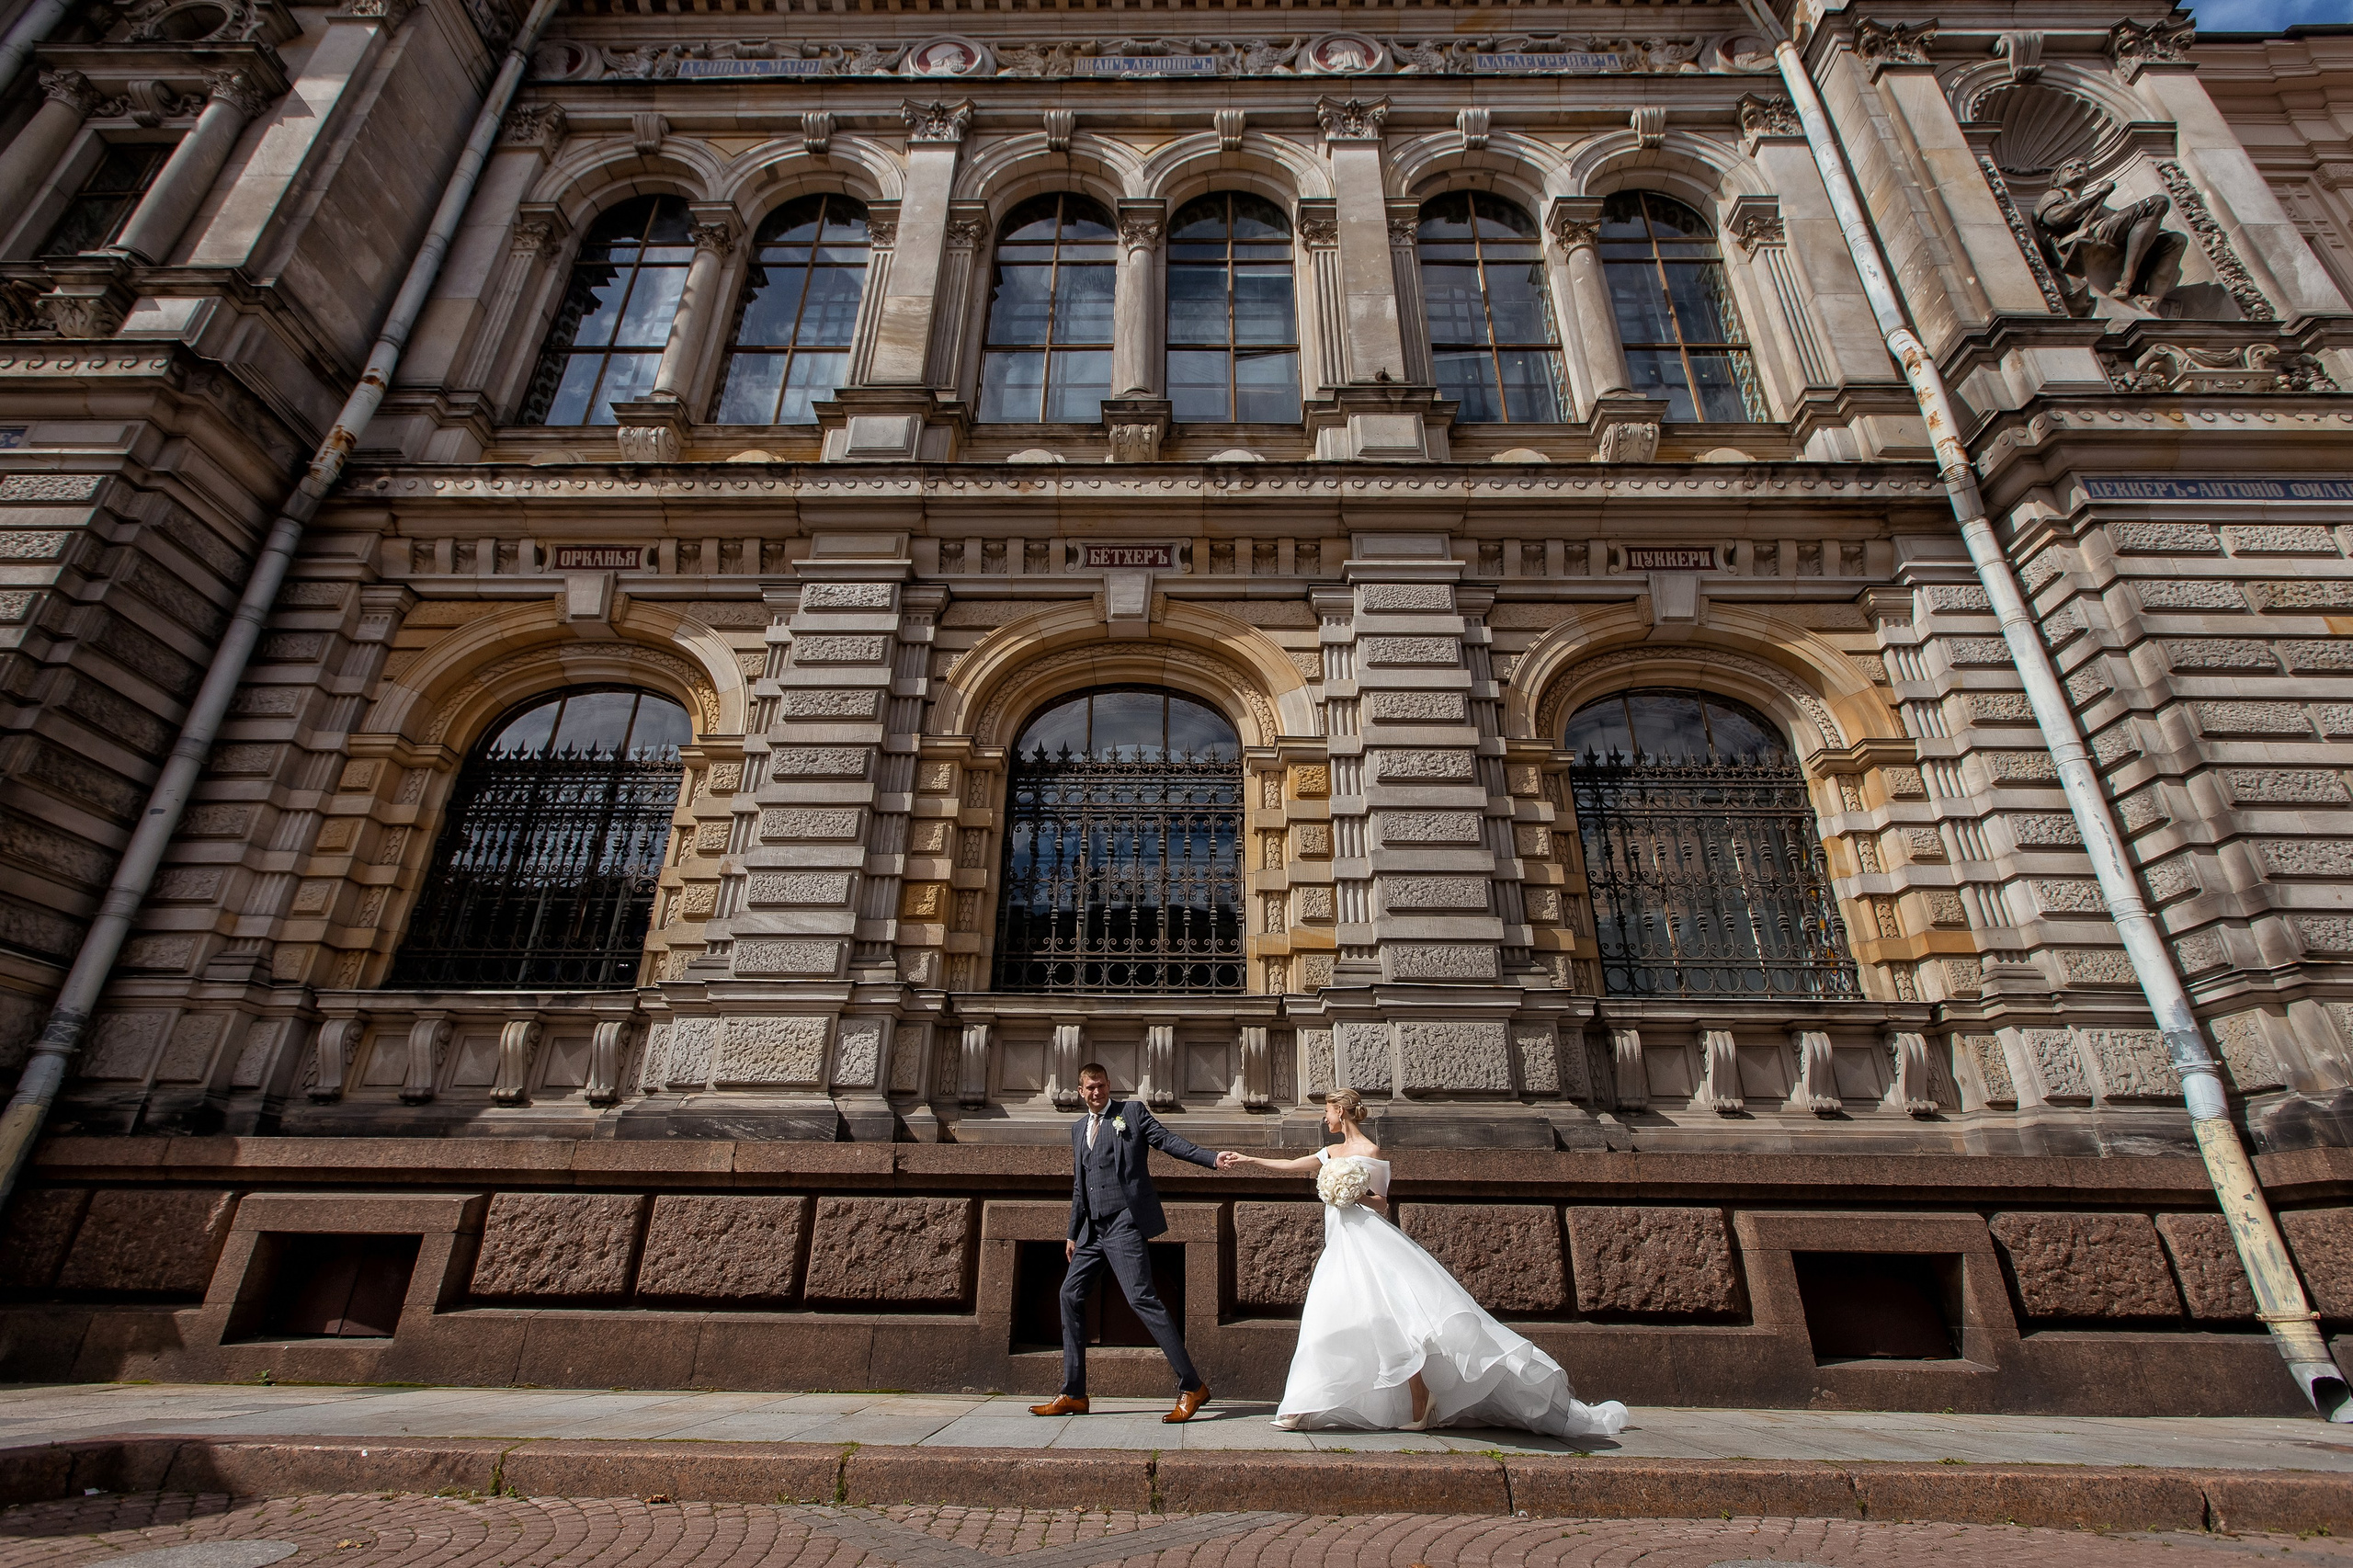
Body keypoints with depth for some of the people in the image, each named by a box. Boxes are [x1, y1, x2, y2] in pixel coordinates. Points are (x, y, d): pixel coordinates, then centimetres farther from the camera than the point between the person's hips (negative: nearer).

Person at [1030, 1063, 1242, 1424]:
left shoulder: (1132, 1111, 2)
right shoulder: (1078, 1129, 20)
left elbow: (1168, 1140, -7)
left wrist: (1213, 1159, -20)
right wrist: (1072, 1233, 23)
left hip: (1125, 1222, -7)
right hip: (1094, 1230, 7)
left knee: (1141, 1297, -15)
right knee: (1071, 1294, 5)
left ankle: (1191, 1386, -9)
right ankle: (1072, 1394, 15)